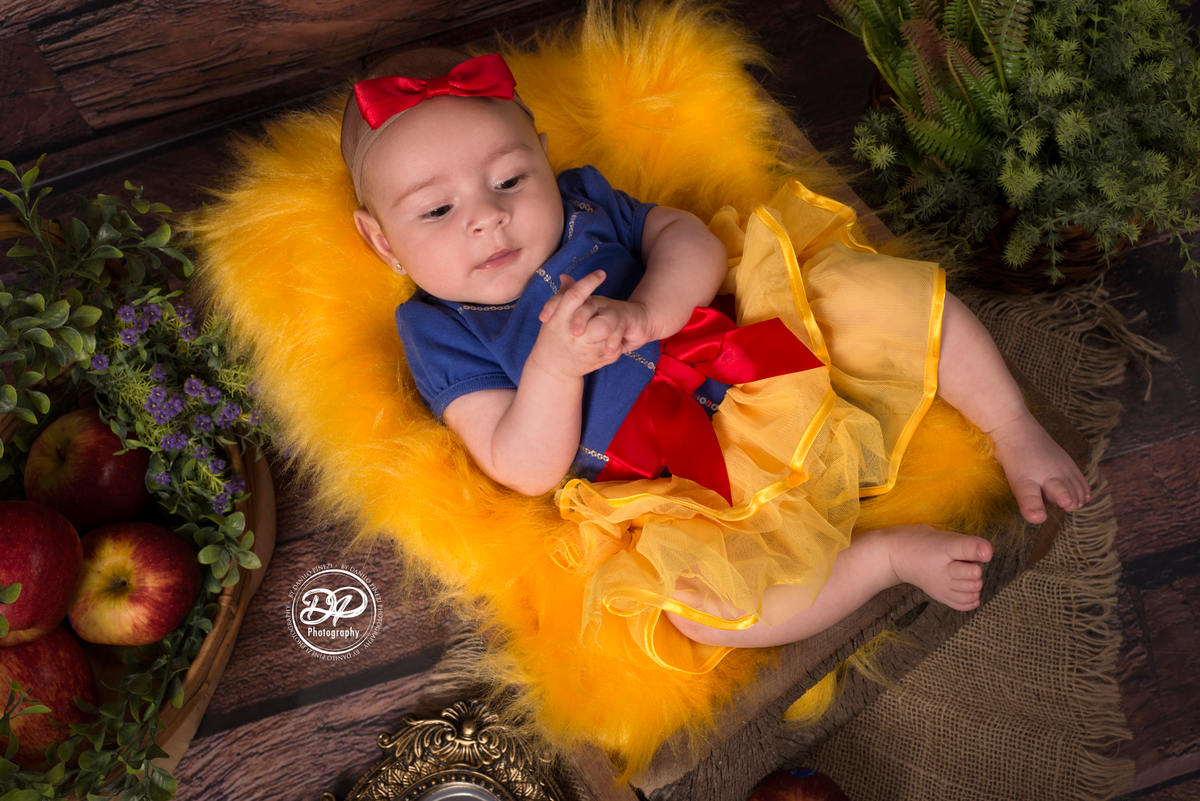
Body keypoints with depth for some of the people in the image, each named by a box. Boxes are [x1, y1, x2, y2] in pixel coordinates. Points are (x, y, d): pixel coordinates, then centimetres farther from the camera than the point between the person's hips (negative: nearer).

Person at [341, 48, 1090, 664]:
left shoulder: (583, 201, 9)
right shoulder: (442, 336, -3)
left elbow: (694, 241, -1)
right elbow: (528, 471, -10)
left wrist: (643, 314, -22)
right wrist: (555, 363, -27)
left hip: (771, 373, 5)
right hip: (693, 490, -4)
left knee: (878, 291, -7)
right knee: (688, 593, -33)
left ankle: (1017, 433, 10)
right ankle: (888, 553, -13)